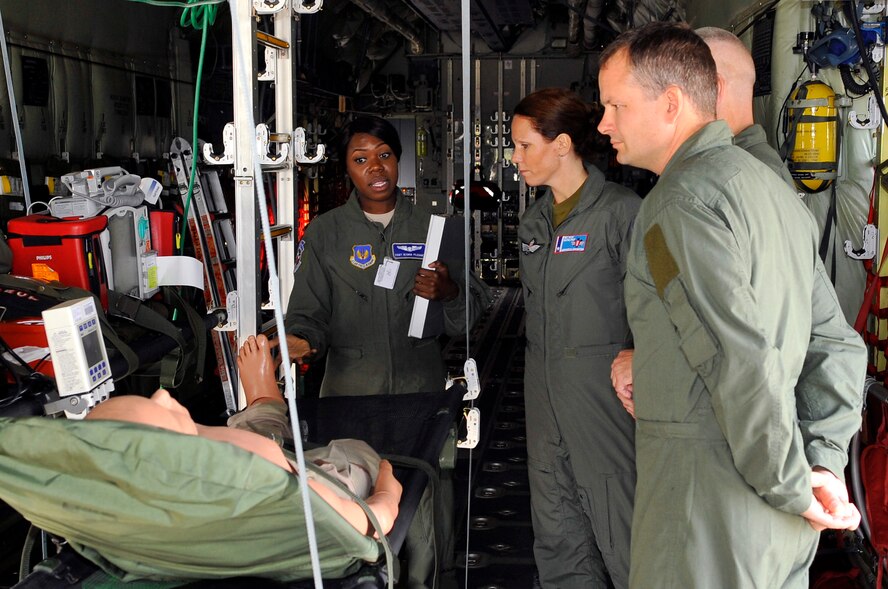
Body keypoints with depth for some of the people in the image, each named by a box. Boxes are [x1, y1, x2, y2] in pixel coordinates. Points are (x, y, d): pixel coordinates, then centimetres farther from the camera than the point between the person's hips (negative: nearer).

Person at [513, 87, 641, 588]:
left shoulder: (621, 211, -9)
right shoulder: (535, 220, 15)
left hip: (604, 397, -7)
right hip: (546, 397, 7)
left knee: (621, 537, -1)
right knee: (557, 539, 12)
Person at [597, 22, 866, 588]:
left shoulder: (682, 201, -16)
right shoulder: (773, 187, 13)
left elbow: (742, 363, -23)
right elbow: (838, 345, 12)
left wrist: (792, 488, -13)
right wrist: (824, 461, 6)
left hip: (714, 506, -9)